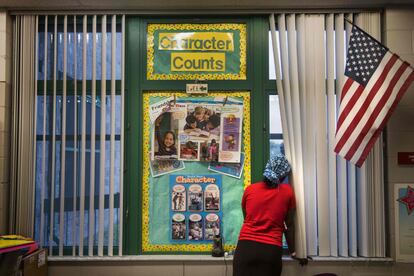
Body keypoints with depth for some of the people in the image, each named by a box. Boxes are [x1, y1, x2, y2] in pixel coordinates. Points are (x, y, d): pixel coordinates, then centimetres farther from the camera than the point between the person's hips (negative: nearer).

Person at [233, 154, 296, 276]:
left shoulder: (249, 189, 7)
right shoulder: (287, 191, 3)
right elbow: (289, 224, 8)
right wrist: (292, 251, 17)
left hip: (245, 246, 1)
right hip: (271, 250, -1)